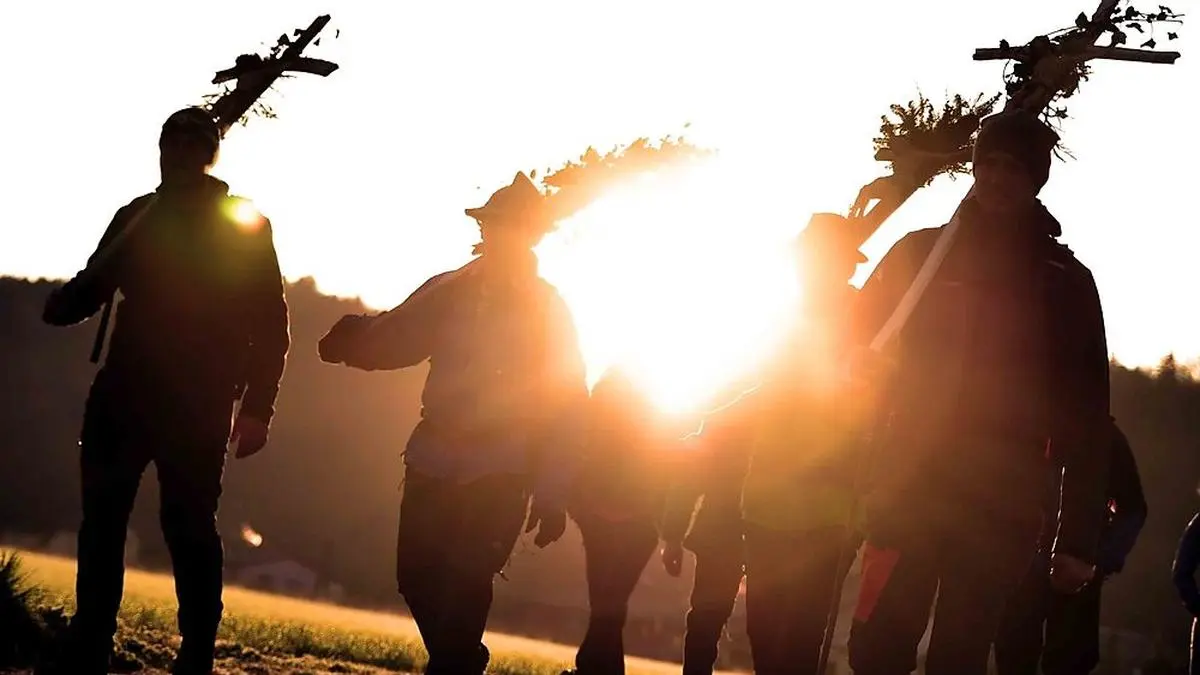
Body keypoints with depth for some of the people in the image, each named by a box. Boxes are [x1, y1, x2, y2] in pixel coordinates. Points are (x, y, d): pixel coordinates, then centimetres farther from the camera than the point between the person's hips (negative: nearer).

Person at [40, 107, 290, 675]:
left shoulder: (245, 225, 2)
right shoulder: (137, 217, 13)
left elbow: (270, 325, 0)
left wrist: (257, 409, -8)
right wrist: (63, 305, -9)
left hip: (197, 406, -4)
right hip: (123, 394, 4)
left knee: (189, 528, -6)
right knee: (102, 522, 2)